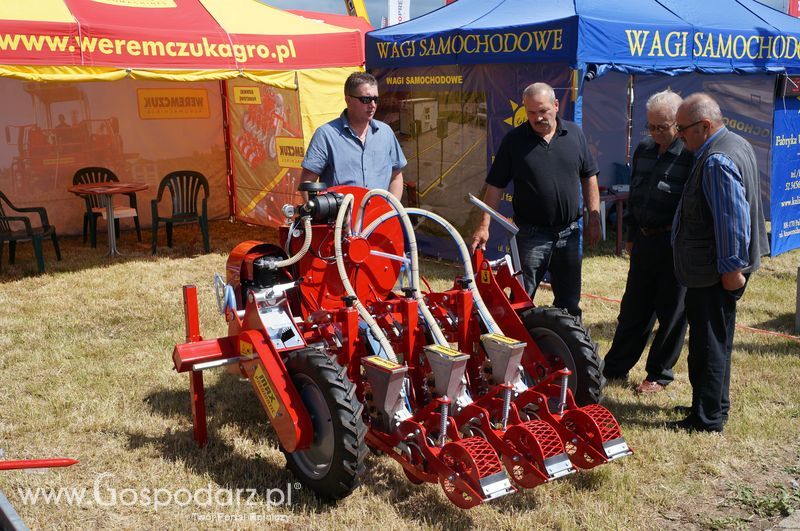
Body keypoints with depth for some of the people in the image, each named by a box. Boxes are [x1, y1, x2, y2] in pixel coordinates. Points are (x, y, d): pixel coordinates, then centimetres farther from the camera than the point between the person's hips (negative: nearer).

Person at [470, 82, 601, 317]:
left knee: (569, 302, 15)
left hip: (569, 233, 3)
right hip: (531, 235, -2)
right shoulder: (514, 140, -5)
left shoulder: (575, 133, 3)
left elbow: (589, 178, 9)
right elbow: (495, 186, -4)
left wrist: (594, 219, 5)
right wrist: (484, 226, -12)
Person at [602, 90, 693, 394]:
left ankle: (659, 375, 22)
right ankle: (615, 368, 25)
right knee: (632, 310, 15)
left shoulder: (692, 156, -14)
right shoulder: (644, 150, 9)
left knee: (671, 314, 7)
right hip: (644, 241, 6)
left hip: (674, 245, -6)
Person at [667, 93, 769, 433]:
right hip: (722, 267, 11)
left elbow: (733, 219, -27)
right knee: (716, 339, 20)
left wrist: (732, 267, -22)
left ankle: (707, 418, 9)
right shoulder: (736, 144, 12)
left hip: (714, 272, -11)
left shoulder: (717, 161, -23)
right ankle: (717, 405, 34)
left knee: (708, 344, -2)